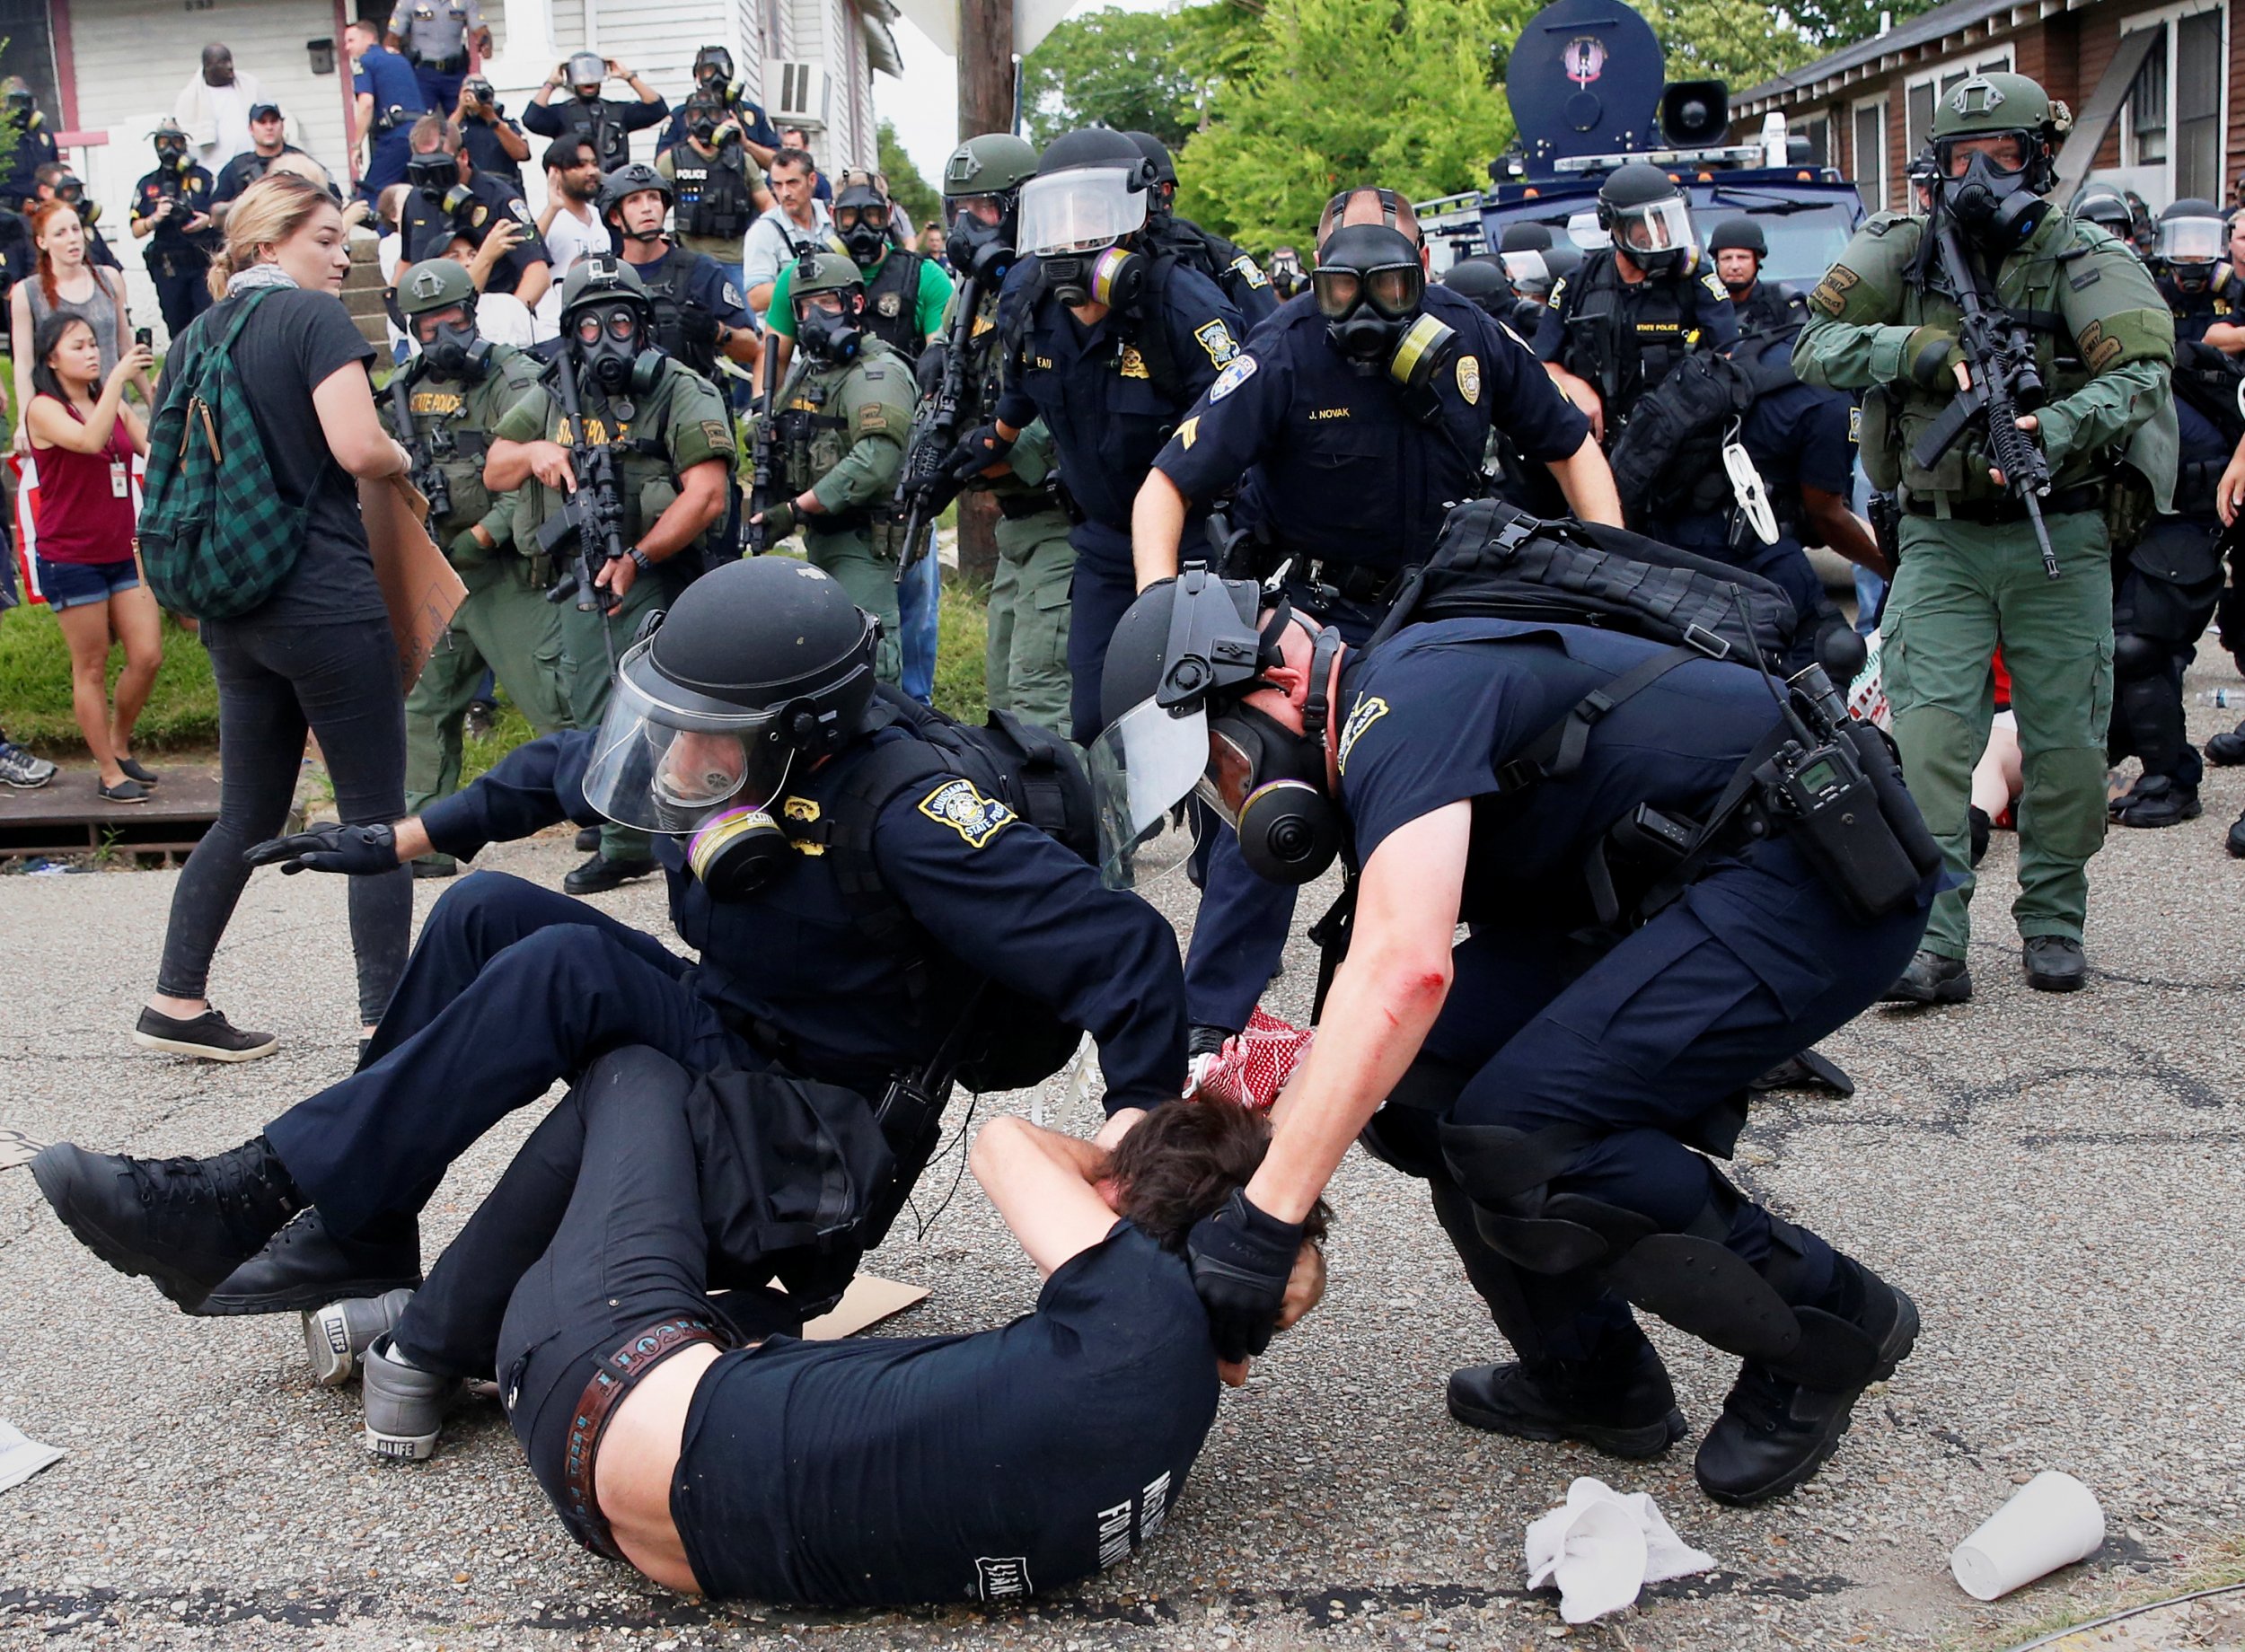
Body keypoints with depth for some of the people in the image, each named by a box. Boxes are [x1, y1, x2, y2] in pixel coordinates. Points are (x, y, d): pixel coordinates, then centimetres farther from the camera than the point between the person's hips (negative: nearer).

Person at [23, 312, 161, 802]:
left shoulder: (113, 404, 11)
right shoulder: (43, 409, -8)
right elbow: (89, 440, -26)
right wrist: (118, 377, -26)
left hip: (122, 553, 6)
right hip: (70, 557, -6)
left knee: (148, 656, 3)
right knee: (91, 667, 2)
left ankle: (119, 747, 25)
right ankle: (108, 773, 11)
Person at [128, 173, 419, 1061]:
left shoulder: (194, 337, 15)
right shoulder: (313, 317, -7)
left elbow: (175, 468, 17)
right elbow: (358, 447, -19)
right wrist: (401, 459, 2)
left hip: (233, 612, 8)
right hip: (327, 604, -7)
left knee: (248, 814, 16)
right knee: (375, 813, -1)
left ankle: (175, 1002, 17)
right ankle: (385, 1016, 0)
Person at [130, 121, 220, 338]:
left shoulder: (203, 177, 8)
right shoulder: (147, 185, 11)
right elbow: (136, 231, 8)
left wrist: (209, 220, -12)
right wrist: (155, 218, -10)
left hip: (204, 263, -2)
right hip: (168, 268, 2)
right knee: (178, 331, 7)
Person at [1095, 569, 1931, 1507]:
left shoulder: (1400, 701, -18)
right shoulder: (1376, 750, 13)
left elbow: (1403, 972, -33)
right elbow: (1370, 1019, 17)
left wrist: (1262, 1221, -30)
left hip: (1821, 876, -10)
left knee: (1518, 1140, -20)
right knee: (1418, 1066, -1)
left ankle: (1829, 1328, 2)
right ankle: (1591, 1375, 14)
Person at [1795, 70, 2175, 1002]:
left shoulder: (2084, 261, -3)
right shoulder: (1904, 253, 4)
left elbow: (2140, 374, -17)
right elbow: (1815, 348, -5)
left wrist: (2055, 429, -35)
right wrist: (1911, 347, -21)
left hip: (2058, 541, 0)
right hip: (1940, 542, 1)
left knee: (2066, 742, 4)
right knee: (1929, 737, -10)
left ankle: (2053, 924, 22)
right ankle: (1933, 945, -9)